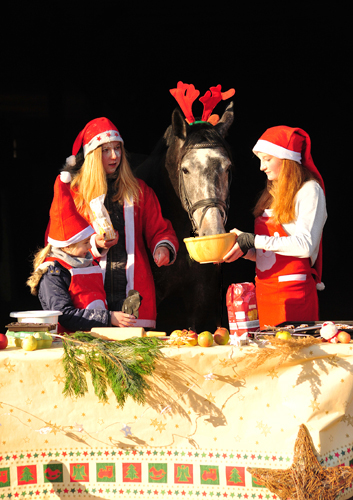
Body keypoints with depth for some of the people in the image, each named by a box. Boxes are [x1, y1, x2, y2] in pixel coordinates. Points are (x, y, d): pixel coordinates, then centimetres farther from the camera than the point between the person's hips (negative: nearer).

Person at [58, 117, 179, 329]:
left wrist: (164, 247, -7)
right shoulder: (74, 192, 7)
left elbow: (159, 229, 15)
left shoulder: (138, 190, 14)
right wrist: (94, 244, -12)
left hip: (134, 291, 2)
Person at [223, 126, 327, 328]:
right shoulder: (272, 194, 18)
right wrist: (243, 248, -1)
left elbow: (305, 245, -17)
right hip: (264, 288, 7)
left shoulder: (309, 190, -4)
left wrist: (253, 241, -15)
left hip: (292, 291, -7)